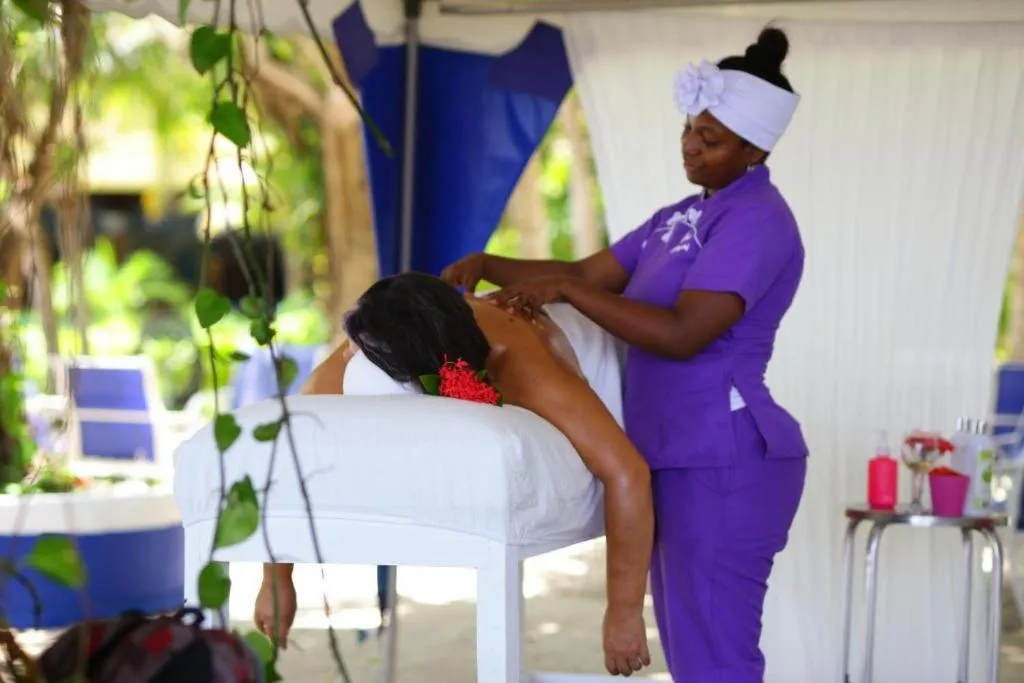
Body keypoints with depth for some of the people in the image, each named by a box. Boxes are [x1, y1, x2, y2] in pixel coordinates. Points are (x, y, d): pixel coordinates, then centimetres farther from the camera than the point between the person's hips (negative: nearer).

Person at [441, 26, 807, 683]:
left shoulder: (757, 221, -13)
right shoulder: (684, 218, 18)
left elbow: (682, 334, -22)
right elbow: (590, 275, 17)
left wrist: (563, 289, -20)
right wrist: (484, 265, 4)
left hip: (724, 464, -10)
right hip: (685, 459, 10)